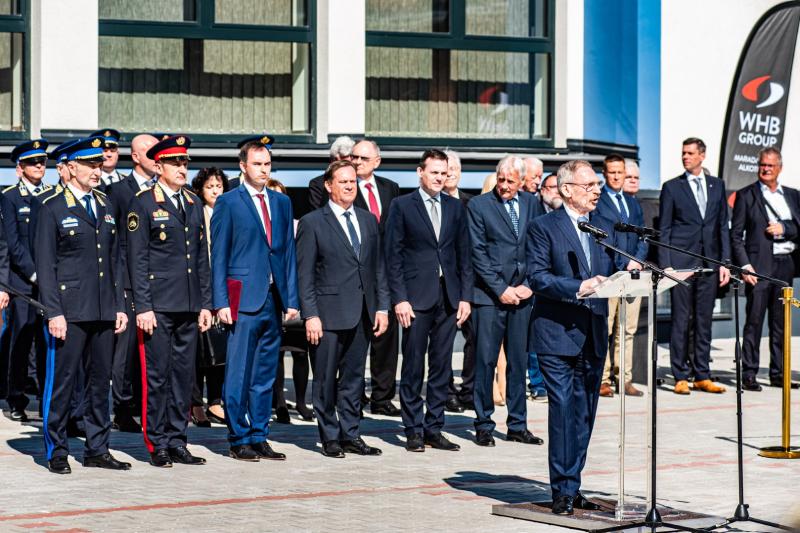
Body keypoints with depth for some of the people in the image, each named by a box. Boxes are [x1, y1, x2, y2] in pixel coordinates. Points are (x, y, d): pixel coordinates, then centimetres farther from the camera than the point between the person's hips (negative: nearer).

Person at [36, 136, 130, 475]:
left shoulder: (105, 205, 14)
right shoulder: (53, 208, -4)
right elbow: (45, 265, -6)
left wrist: (119, 306, 12)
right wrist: (54, 312, -13)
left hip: (103, 312, 6)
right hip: (70, 311, -6)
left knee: (100, 380, 9)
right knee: (62, 381, -2)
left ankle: (97, 449, 17)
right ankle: (57, 451, 7)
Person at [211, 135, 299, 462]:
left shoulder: (281, 203, 15)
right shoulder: (228, 203, 0)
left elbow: (289, 253, 15)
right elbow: (218, 256, -3)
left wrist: (292, 298, 8)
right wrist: (221, 302, -10)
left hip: (274, 300, 5)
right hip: (244, 298, -5)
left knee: (265, 374, 9)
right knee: (238, 374, -3)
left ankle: (259, 437, 15)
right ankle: (239, 439, 4)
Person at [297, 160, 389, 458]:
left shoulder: (368, 220, 13)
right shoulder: (312, 223, -3)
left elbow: (378, 266, 15)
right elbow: (305, 274, -5)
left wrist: (382, 306, 7)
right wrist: (310, 315, -12)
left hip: (363, 314, 5)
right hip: (329, 313, -5)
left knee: (354, 378, 10)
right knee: (326, 380, 0)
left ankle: (350, 436, 17)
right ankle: (330, 438, 9)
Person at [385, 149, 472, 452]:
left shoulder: (455, 208, 12)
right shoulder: (402, 206, 0)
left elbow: (464, 255, 13)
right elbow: (393, 256, -3)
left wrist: (465, 296, 5)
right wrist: (399, 298, -10)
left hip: (449, 298, 4)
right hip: (416, 298, -4)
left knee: (442, 367, 6)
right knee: (413, 367, -1)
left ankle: (434, 429, 12)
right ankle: (413, 431, 6)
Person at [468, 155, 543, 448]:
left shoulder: (531, 203, 10)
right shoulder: (479, 205, -2)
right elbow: (478, 253, -5)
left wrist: (529, 284, -1)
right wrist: (501, 289, -9)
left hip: (522, 293, 4)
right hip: (489, 294, -4)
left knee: (519, 360, 8)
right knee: (485, 360, -3)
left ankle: (517, 425, 15)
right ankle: (483, 426, 5)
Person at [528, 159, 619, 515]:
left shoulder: (604, 229, 16)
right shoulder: (544, 227, -3)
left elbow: (608, 276, 16)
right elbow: (537, 277, -12)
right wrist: (578, 287, -23)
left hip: (593, 336, 6)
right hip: (558, 335, -6)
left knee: (585, 414, 8)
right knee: (563, 410, -8)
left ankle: (572, 488, 16)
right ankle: (563, 492, -3)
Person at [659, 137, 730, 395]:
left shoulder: (717, 185, 12)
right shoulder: (672, 187, 2)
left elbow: (723, 226, 13)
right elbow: (664, 230, 1)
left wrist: (725, 262, 5)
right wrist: (665, 266, -7)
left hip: (709, 263, 3)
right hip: (681, 262, -3)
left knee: (704, 321, 7)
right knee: (681, 321, -1)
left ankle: (702, 376, 12)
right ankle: (681, 377, 4)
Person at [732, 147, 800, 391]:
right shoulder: (746, 195, 3)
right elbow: (736, 235, -1)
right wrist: (744, 266, -10)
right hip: (759, 266, -4)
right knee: (754, 321, -6)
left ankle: (778, 373, 13)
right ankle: (749, 374, -4)